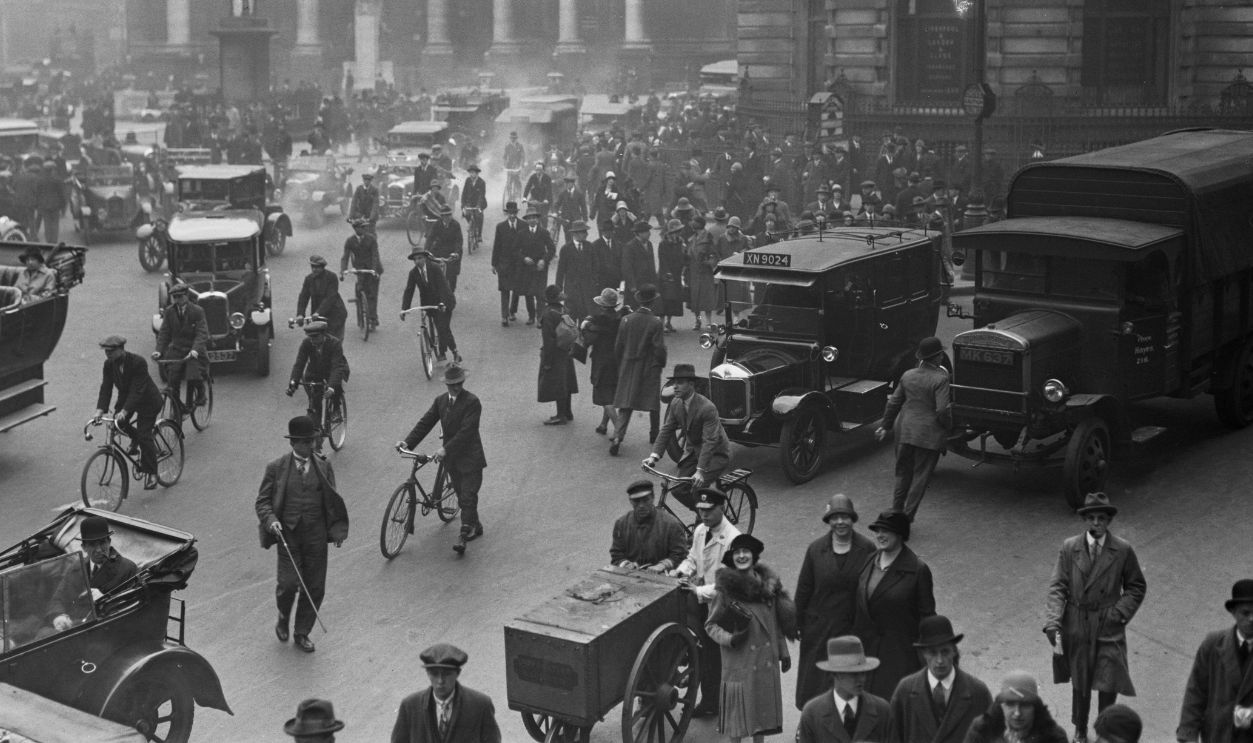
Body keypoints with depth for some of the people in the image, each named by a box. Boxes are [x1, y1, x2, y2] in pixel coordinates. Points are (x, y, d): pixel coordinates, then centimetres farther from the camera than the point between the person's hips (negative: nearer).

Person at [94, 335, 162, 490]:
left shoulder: (138, 362, -30)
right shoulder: (109, 364, -12)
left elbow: (137, 390, -35)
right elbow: (106, 387, -15)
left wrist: (124, 411, -44)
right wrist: (100, 410, -28)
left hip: (148, 401, -7)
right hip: (125, 397, 7)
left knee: (144, 436, -14)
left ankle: (152, 474, -4)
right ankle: (135, 439, 20)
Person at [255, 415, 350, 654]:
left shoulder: (324, 467, 6)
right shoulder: (276, 468, -1)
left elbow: (332, 502, 12)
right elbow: (263, 500, 2)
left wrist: (337, 529, -2)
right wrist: (271, 521, -18)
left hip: (316, 536, 2)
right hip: (288, 535, -2)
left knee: (315, 588, 4)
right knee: (288, 584, -11)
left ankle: (302, 633, 24)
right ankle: (283, 618, 22)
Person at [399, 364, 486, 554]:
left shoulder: (472, 402, -15)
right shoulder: (440, 400, 5)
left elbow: (466, 431, -23)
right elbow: (425, 422, 1)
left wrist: (446, 449, -31)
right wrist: (408, 442, -12)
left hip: (469, 458, -7)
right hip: (451, 459, 7)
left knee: (468, 497, -9)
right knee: (461, 495, 16)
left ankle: (464, 534, -7)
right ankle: (475, 527, 32)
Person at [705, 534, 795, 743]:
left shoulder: (768, 584, 2)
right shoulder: (726, 588, -11)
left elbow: (777, 623, 10)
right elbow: (710, 625, -5)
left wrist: (783, 652, 10)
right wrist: (729, 639, -21)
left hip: (767, 659, 4)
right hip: (738, 661, -4)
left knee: (763, 704, 13)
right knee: (738, 705, 3)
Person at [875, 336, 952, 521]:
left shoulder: (908, 376, 3)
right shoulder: (940, 379, -15)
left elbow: (893, 403, 9)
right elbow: (942, 410, -20)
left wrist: (886, 426, 20)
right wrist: (948, 426, -1)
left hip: (904, 430, 5)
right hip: (929, 434, -5)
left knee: (903, 472, 19)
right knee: (921, 475, 6)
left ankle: (896, 512, 25)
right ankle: (907, 516, 5)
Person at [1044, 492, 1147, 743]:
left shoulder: (1123, 550, -3)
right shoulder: (1069, 548, -2)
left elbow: (1136, 587, 6)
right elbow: (1057, 587, -5)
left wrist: (1120, 612, -9)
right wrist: (1053, 621, -17)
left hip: (1109, 626, -1)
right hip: (1077, 626, 1)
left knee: (1108, 685, -3)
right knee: (1079, 683, 14)